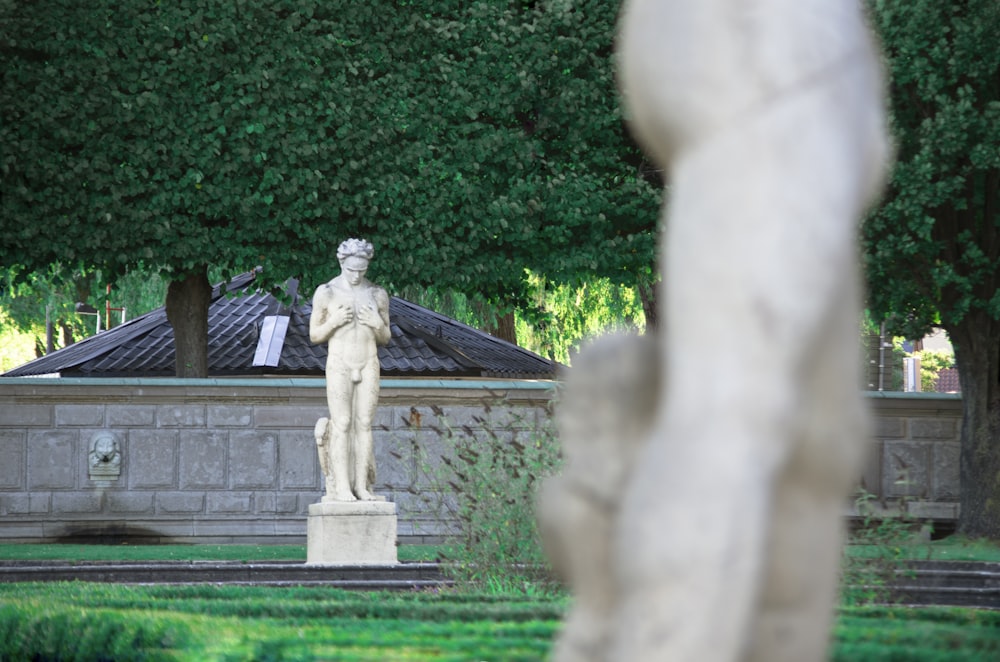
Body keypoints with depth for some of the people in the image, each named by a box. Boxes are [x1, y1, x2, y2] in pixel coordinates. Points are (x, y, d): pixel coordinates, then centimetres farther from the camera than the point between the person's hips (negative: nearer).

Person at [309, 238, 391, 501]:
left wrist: (378, 325, -13)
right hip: (339, 365, -3)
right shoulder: (325, 293, -4)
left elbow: (385, 339, 10)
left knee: (364, 424, 0)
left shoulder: (378, 294, 3)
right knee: (341, 425, -8)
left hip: (368, 366, 3)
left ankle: (361, 486, 2)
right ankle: (341, 487, -8)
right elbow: (315, 336, 1)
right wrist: (333, 322, -19)